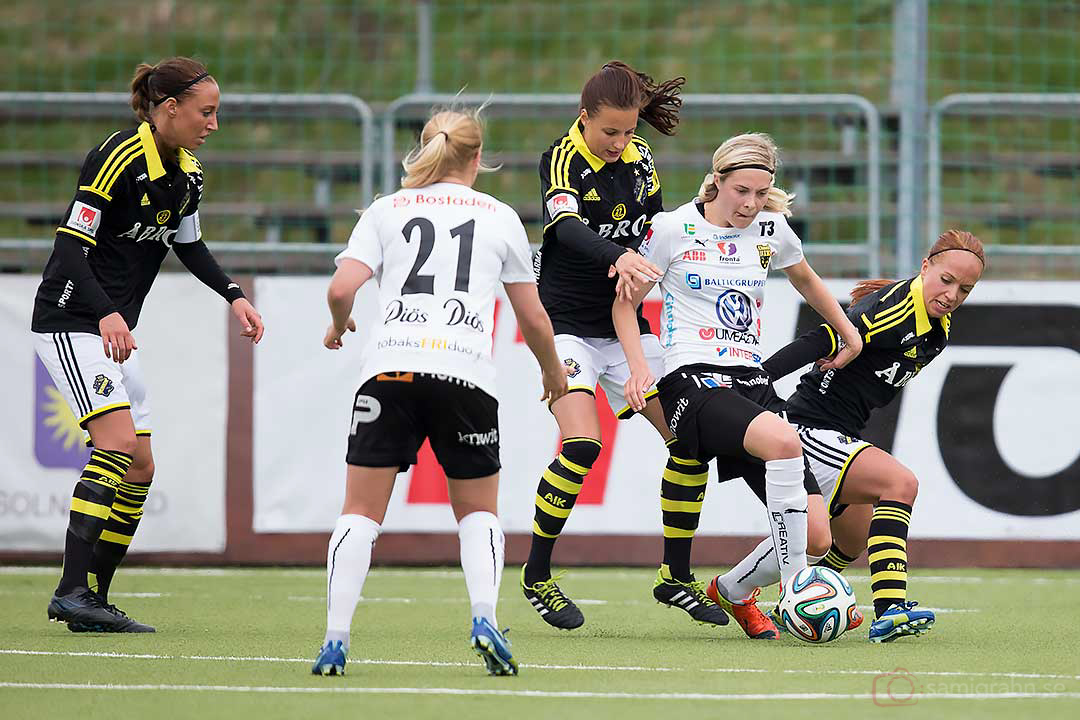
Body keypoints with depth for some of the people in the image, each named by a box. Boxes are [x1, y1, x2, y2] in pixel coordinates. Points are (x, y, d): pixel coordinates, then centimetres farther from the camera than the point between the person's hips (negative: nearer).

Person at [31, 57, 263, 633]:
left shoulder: (187, 173, 7)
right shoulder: (118, 159, -19)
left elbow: (190, 246, 23)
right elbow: (71, 246, -22)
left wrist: (234, 296, 8)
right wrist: (106, 314, -35)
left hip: (116, 329, 9)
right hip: (70, 321, -9)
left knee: (140, 467, 5)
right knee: (118, 442, -22)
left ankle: (93, 604, 8)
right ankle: (72, 592, -25)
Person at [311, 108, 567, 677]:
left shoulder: (387, 210, 14)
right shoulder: (501, 217, 15)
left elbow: (341, 287, 2)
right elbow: (533, 317, 18)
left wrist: (338, 327, 24)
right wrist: (553, 371, 36)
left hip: (390, 370, 0)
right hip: (466, 371, 0)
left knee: (361, 512, 6)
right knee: (477, 511, 16)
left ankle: (335, 640, -8)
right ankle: (484, 619, -8)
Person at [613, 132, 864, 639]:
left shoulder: (771, 228, 10)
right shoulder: (674, 228, -2)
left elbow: (806, 280, 31)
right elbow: (625, 302, 7)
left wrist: (849, 334, 32)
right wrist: (638, 367, -7)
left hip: (750, 380, 5)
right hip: (692, 380, -5)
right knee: (783, 441, -36)